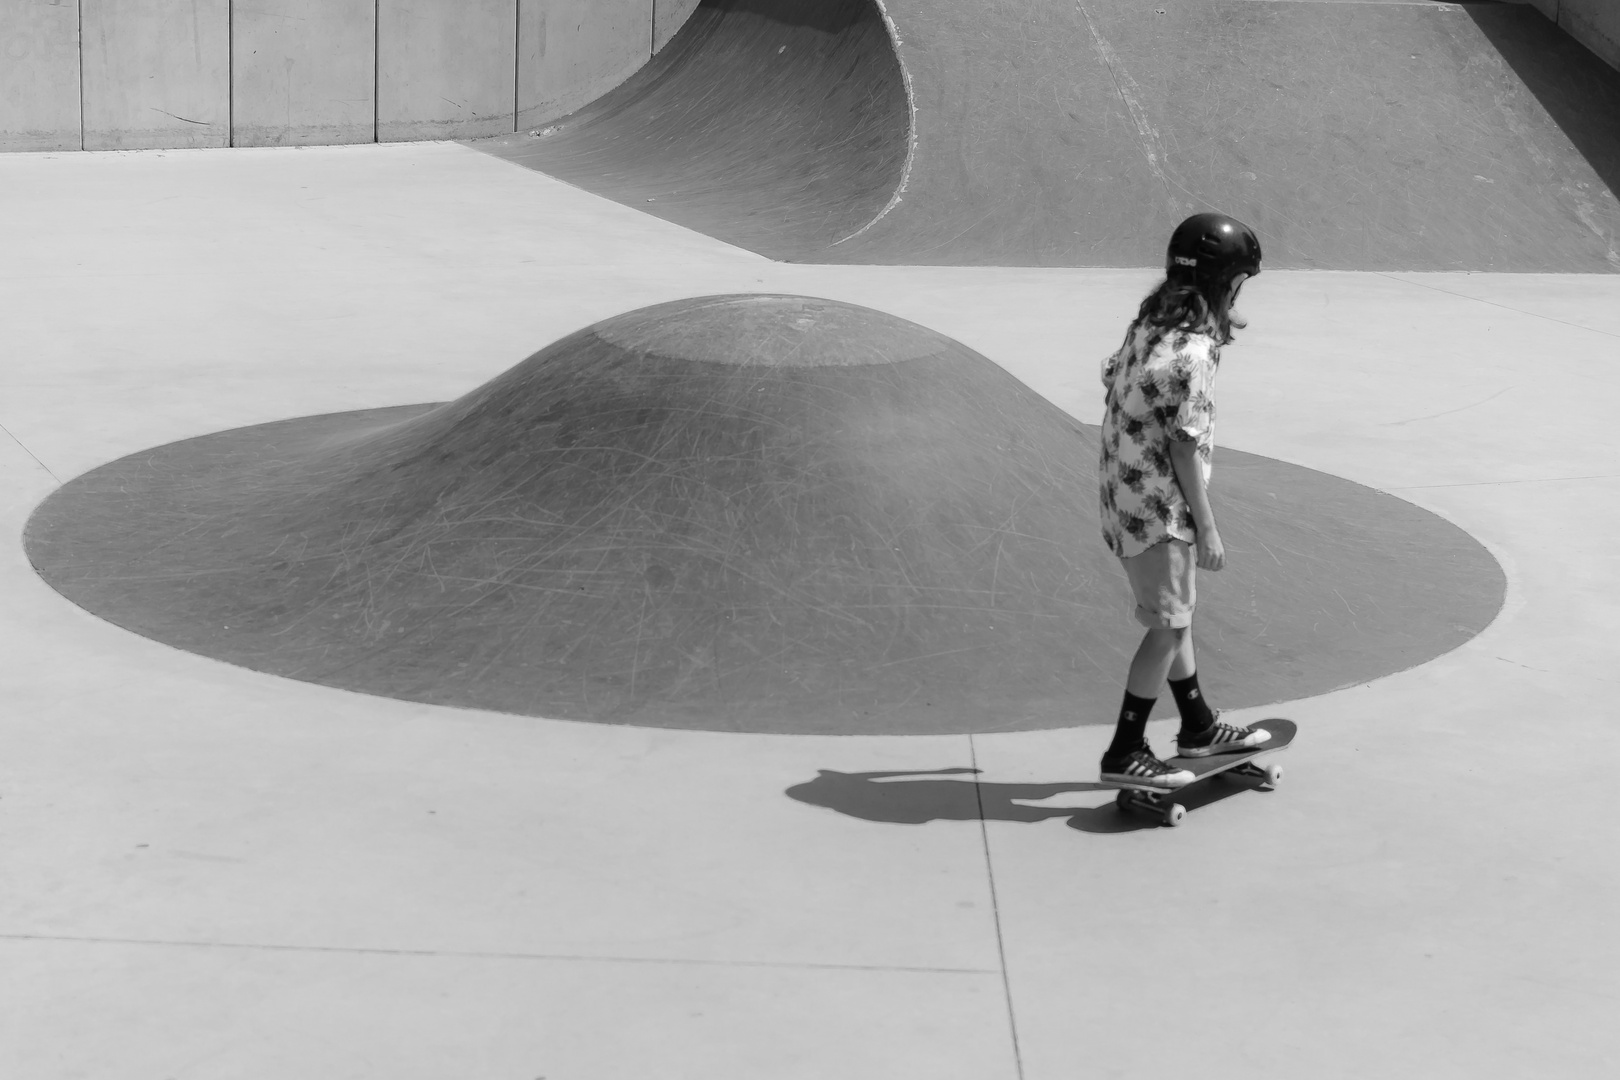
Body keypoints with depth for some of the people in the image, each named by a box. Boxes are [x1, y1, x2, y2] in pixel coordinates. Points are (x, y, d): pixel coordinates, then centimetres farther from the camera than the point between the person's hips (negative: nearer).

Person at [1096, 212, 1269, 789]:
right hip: (1159, 505, -9)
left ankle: (1199, 727, 34)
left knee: (1176, 613, 20)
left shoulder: (1150, 323, 4)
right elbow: (1185, 445, -20)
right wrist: (1206, 526, -15)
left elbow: (1112, 379, 17)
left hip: (1124, 491, 9)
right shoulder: (1192, 353, -22)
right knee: (1169, 625, -1)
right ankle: (1125, 753, 3)